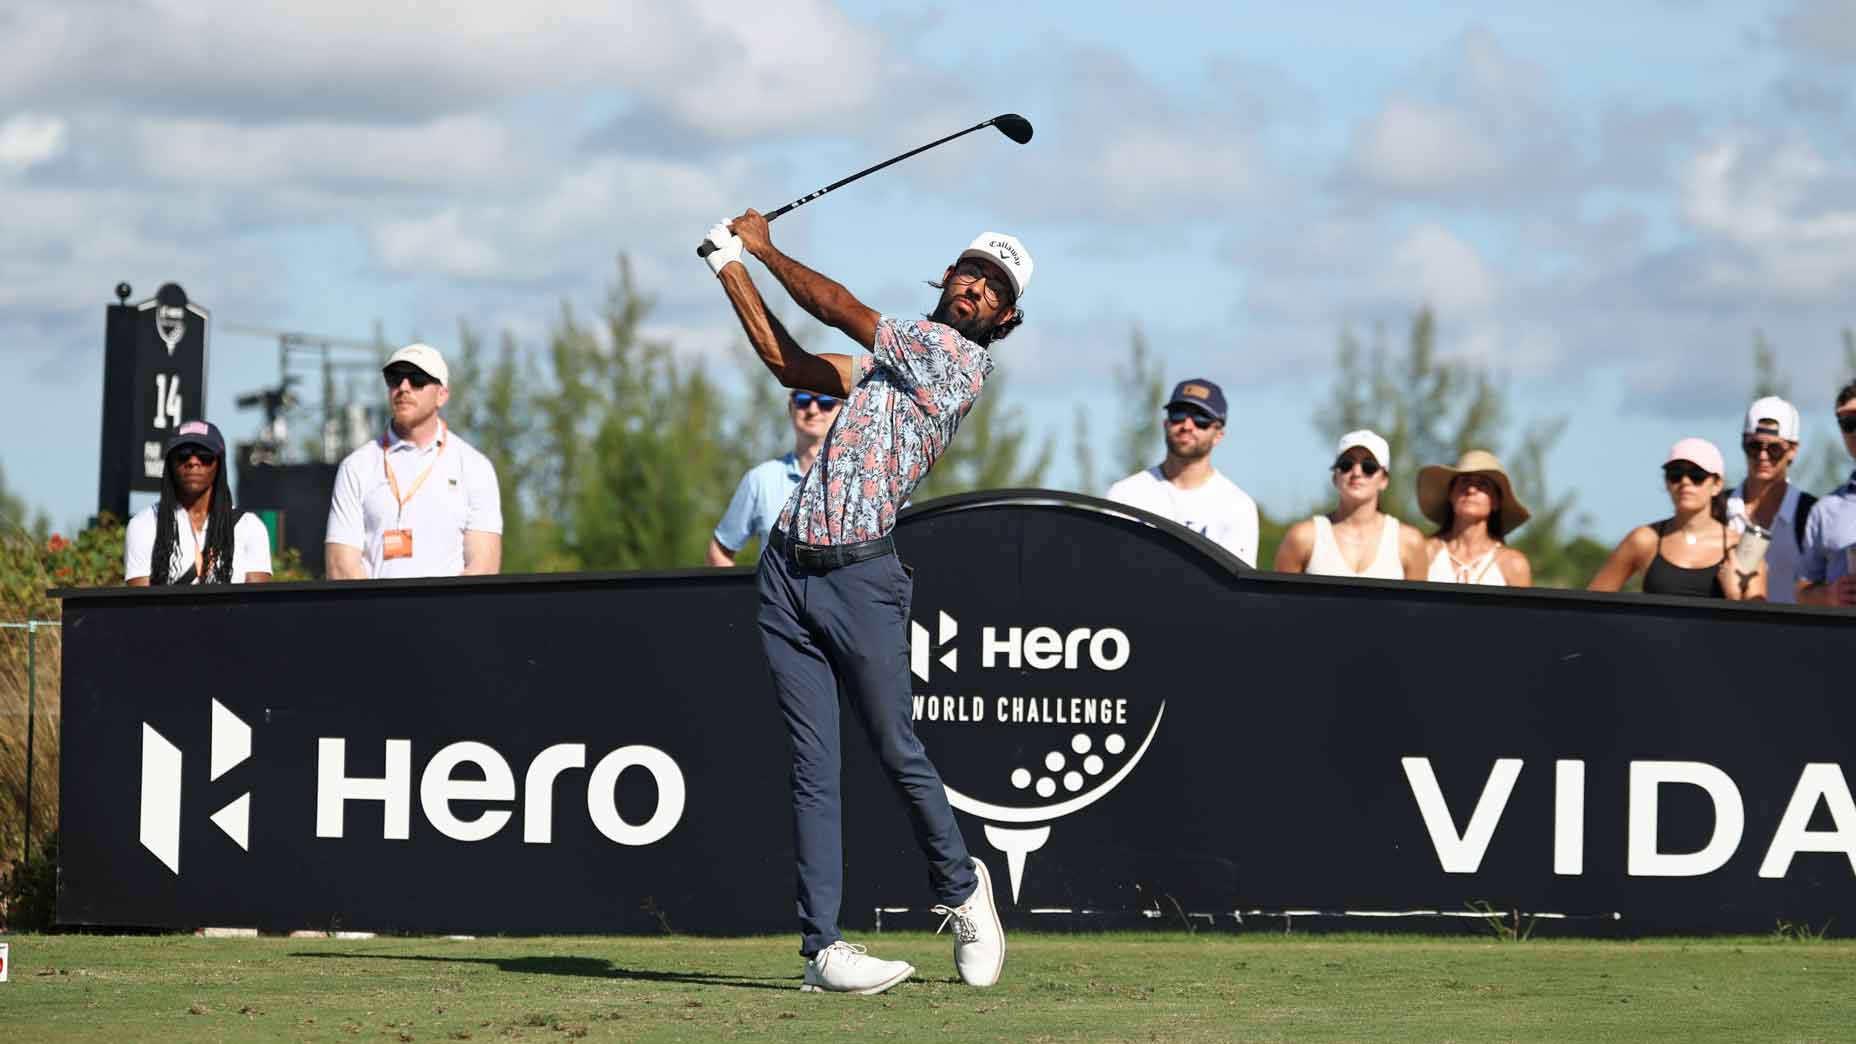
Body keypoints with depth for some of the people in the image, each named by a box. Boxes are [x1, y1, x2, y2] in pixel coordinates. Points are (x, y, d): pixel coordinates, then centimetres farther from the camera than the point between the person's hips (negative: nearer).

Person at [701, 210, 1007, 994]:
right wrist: (731, 265, 21)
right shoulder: (893, 359, 19)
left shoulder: (960, 358, -4)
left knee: (896, 752, 0)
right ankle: (821, 946, -3)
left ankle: (960, 888, 25)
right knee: (813, 764, 0)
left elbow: (839, 309, -2)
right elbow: (790, 363, 23)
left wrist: (766, 248, 11)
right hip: (790, 571, 6)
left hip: (862, 576, -6)